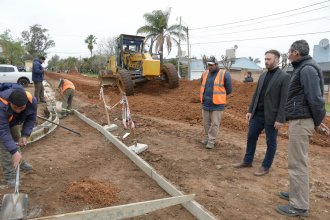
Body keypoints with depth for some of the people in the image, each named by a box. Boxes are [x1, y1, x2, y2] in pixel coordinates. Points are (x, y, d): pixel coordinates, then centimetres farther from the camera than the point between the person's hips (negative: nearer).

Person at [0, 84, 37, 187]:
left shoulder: (32, 101, -35)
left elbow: (31, 119, -17)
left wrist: (24, 135, -26)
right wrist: (14, 151, -47)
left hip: (13, 121, 5)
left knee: (16, 140, 20)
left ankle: (19, 162, 42)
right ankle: (10, 176, -2)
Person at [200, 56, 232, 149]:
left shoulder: (224, 74, -7)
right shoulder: (205, 74, 7)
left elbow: (228, 90, -2)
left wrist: (218, 97, 6)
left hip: (217, 104, -5)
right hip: (205, 104, 5)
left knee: (214, 124, 0)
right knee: (206, 123, 13)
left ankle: (211, 141, 8)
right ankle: (207, 138, 28)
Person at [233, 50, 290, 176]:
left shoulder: (284, 77, -10)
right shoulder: (263, 76, 11)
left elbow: (284, 100, -14)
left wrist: (280, 119, -17)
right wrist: (250, 110, 9)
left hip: (271, 116, -6)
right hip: (257, 114, 7)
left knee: (271, 142, 8)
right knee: (251, 137, 13)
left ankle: (266, 166, 23)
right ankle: (247, 161, 29)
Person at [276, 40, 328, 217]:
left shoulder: (307, 69, -15)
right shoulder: (302, 68, 17)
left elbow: (315, 98, -19)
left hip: (301, 121, -10)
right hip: (299, 120, 10)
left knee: (297, 163, -4)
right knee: (298, 161, 18)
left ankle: (300, 206, 5)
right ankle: (297, 193, 31)